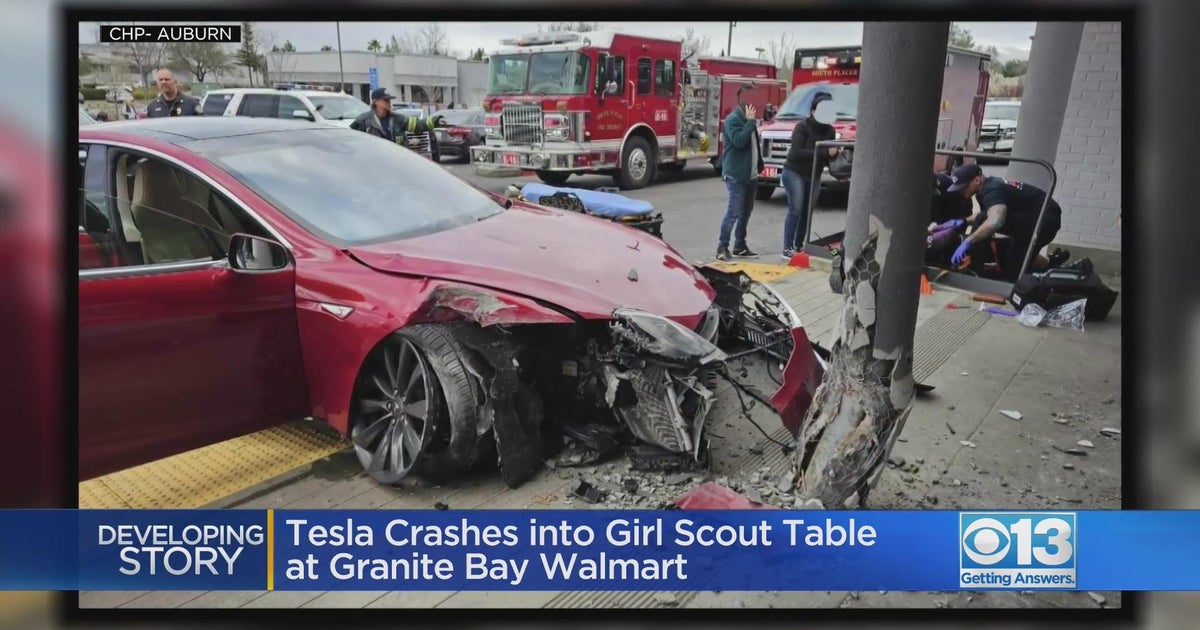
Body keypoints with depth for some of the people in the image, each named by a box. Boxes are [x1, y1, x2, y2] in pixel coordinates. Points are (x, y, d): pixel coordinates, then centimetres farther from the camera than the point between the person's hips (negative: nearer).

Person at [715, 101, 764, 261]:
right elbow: (739, 141, -26)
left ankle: (740, 246, 22)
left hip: (751, 175, 9)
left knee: (746, 211, 13)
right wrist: (750, 121, -21)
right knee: (734, 212, -10)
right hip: (736, 175, -9)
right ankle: (722, 247, -3)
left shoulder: (747, 119, 16)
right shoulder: (733, 119, -13)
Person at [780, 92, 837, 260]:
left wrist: (833, 153, -21)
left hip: (813, 176, 6)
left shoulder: (829, 130, 2)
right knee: (796, 210, -11)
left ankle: (798, 246, 12)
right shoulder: (802, 127, -14)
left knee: (807, 211, 4)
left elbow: (829, 156, 3)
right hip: (794, 173, -6)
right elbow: (796, 153, -23)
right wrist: (821, 152, -29)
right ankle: (787, 249, -11)